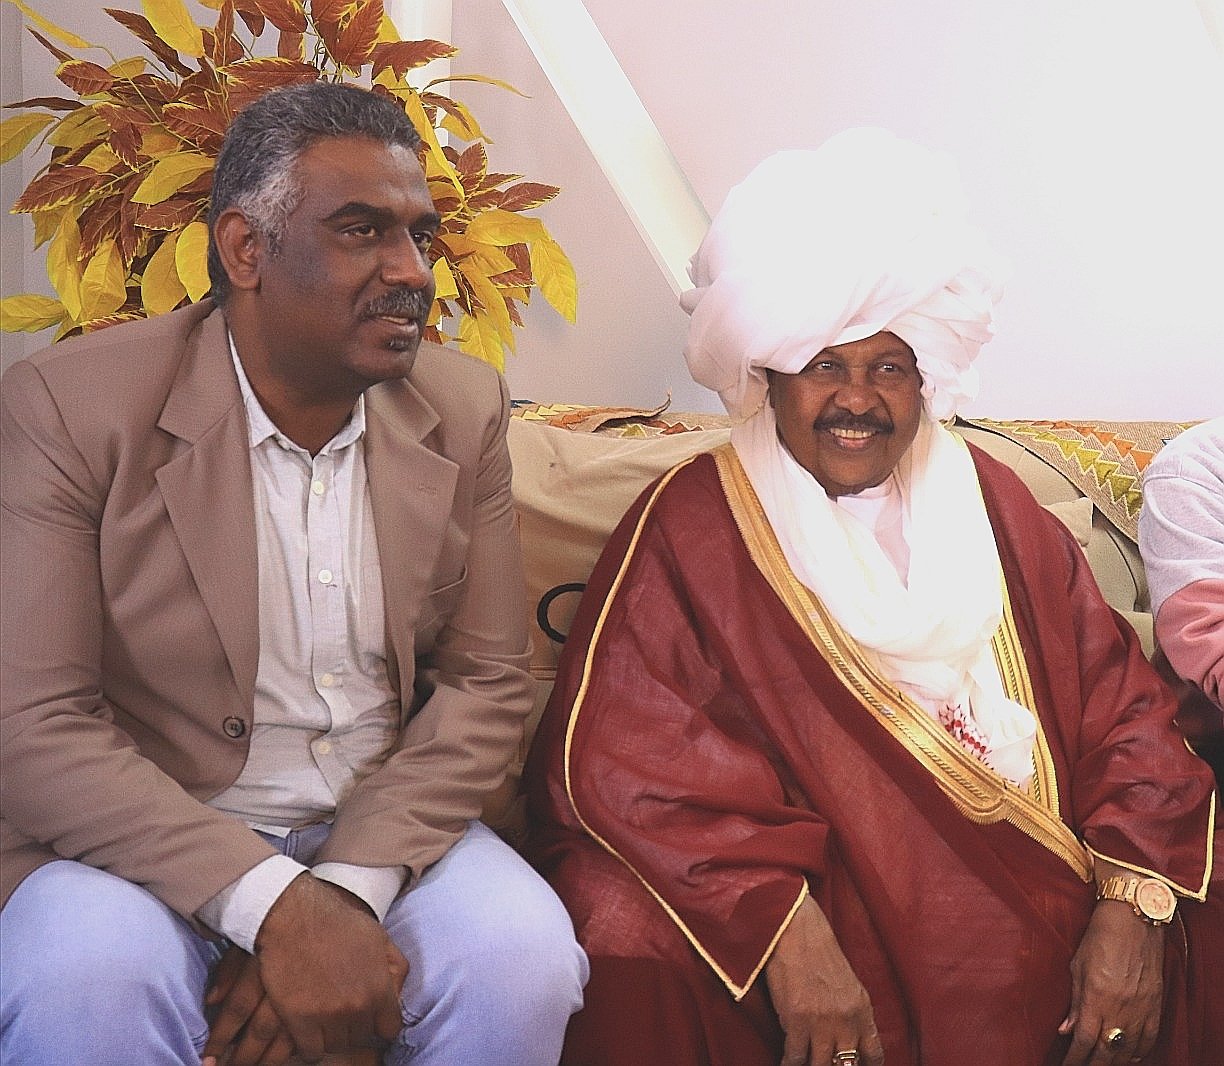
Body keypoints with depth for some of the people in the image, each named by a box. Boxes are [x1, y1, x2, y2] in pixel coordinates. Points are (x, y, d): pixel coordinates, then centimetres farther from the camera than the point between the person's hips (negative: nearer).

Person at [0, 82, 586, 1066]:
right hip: (149, 838, -2)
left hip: (388, 828, 3)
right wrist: (276, 906, -25)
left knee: (523, 965, -25)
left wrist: (349, 888, -15)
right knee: (86, 985, -32)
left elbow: (487, 682, 2)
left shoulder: (465, 410, 2)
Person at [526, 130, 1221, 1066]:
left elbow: (1119, 708, 7)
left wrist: (1134, 902, -11)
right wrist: (785, 927, -25)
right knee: (632, 937, -30)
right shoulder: (692, 521, 1)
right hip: (784, 884, -3)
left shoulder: (994, 505, 14)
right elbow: (622, 745, -12)